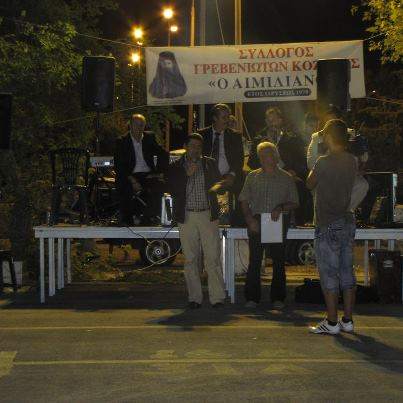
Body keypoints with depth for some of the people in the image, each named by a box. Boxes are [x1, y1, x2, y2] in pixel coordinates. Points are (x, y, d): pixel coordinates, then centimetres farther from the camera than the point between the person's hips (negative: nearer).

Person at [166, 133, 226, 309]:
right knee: (190, 259, 3)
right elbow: (172, 190, -2)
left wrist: (215, 187, -10)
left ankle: (217, 297, -3)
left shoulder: (210, 163, 13)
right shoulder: (175, 167, 8)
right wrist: (187, 174, -12)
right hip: (187, 217, 0)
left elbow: (219, 181, 13)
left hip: (208, 215, 0)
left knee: (213, 258, -5)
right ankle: (194, 298, 9)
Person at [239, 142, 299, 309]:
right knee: (254, 261, -2)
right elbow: (244, 201, 10)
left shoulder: (286, 178, 7)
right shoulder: (252, 177, 12)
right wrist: (249, 218, -5)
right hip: (256, 224, 1)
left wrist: (281, 208, -12)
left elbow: (294, 203, 7)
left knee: (278, 261, 2)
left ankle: (278, 298, 11)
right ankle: (252, 297, 5)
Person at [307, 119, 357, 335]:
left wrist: (313, 167, 14)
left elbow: (310, 184, 0)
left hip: (328, 225, -7)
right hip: (348, 222, 7)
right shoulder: (352, 161, 4)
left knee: (329, 274, -2)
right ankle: (347, 320, 16)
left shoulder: (324, 162, -14)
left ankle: (332, 323, 1)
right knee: (347, 272, 11)